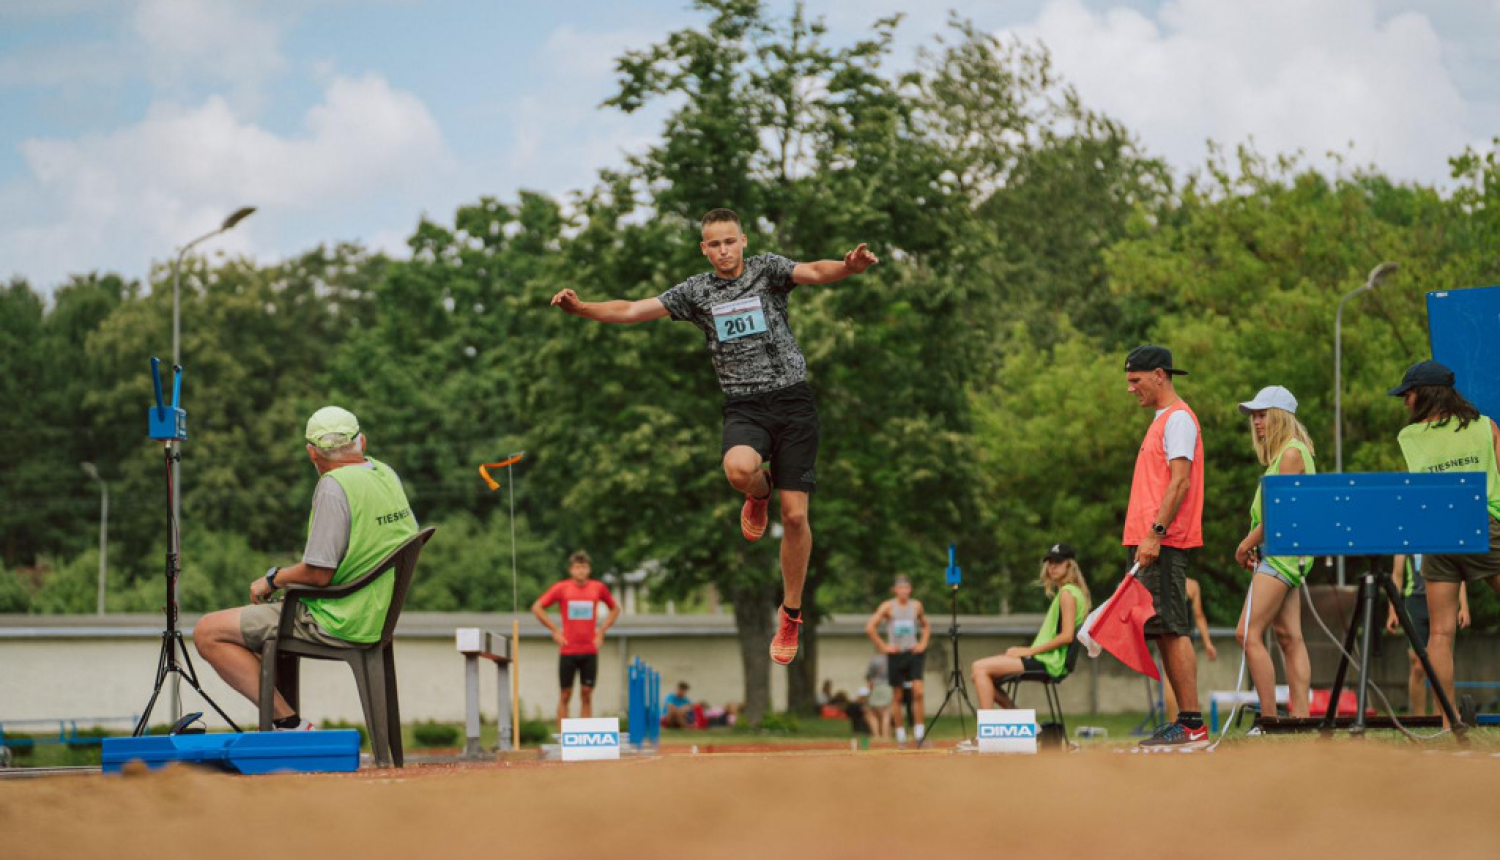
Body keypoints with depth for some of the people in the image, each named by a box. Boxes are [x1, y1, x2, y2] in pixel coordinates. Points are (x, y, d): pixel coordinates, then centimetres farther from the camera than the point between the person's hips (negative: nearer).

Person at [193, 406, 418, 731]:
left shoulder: (333, 487, -20)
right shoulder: (388, 475, 6)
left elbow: (319, 574, -22)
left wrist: (272, 580, -3)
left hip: (337, 625, -9)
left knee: (207, 633, -7)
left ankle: (289, 723, -11)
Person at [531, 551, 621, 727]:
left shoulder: (598, 588, 4)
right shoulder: (562, 588, -1)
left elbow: (615, 609, 20)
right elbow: (537, 608, 3)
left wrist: (601, 631, 8)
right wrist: (554, 630, -3)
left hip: (590, 651, 2)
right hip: (568, 650, -2)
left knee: (586, 695, 2)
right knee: (565, 695, 1)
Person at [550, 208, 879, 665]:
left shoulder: (767, 269, 1)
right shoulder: (696, 291, 8)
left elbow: (814, 272, -17)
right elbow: (633, 310, 5)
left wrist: (848, 267, -40)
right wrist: (581, 307, -10)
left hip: (792, 402, -1)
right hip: (744, 407, 1)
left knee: (795, 515, -4)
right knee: (739, 468, -34)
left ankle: (791, 613, 14)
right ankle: (759, 493, 6)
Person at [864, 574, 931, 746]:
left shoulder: (916, 606, 7)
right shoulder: (888, 606, -3)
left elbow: (926, 626, 23)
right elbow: (870, 628, -6)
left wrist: (923, 643, 8)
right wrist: (882, 646, -8)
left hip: (913, 653, 1)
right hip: (895, 654, -1)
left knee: (918, 691, -14)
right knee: (897, 696, 3)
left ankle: (919, 733, -12)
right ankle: (900, 735, 10)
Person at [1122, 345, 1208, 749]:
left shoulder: (1178, 418, -9)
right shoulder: (1162, 420, 22)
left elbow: (1180, 481, -18)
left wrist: (1155, 534, -23)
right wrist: (1145, 537, 17)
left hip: (1164, 544, -10)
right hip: (1150, 544, 10)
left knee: (1172, 629, -12)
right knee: (1163, 632, 9)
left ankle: (1192, 725, -13)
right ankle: (1184, 721, 11)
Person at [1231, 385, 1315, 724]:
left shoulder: (1292, 452, -11)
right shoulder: (1282, 454, 19)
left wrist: (1247, 543, -8)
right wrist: (1254, 546, 7)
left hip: (1282, 552, -10)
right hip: (1280, 554, 10)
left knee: (1249, 633, -14)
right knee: (1290, 638, 6)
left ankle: (1269, 718, -15)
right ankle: (1301, 716, 4)